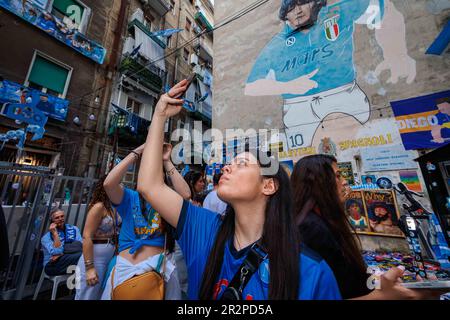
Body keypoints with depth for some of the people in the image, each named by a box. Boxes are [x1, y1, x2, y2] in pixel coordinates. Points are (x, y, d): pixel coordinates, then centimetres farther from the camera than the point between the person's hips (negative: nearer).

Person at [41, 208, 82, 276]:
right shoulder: (46, 237, 3)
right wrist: (55, 233, -11)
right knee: (79, 256, -35)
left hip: (70, 260, 3)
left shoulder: (74, 229, 10)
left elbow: (80, 245, -3)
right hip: (52, 265, -2)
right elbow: (57, 252, -14)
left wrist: (61, 254, -14)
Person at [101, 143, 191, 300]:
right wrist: (138, 152, -17)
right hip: (125, 266, 0)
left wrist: (166, 162, -16)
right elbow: (108, 183, -19)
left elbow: (186, 194, -21)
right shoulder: (130, 197, 0)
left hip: (159, 265, 1)